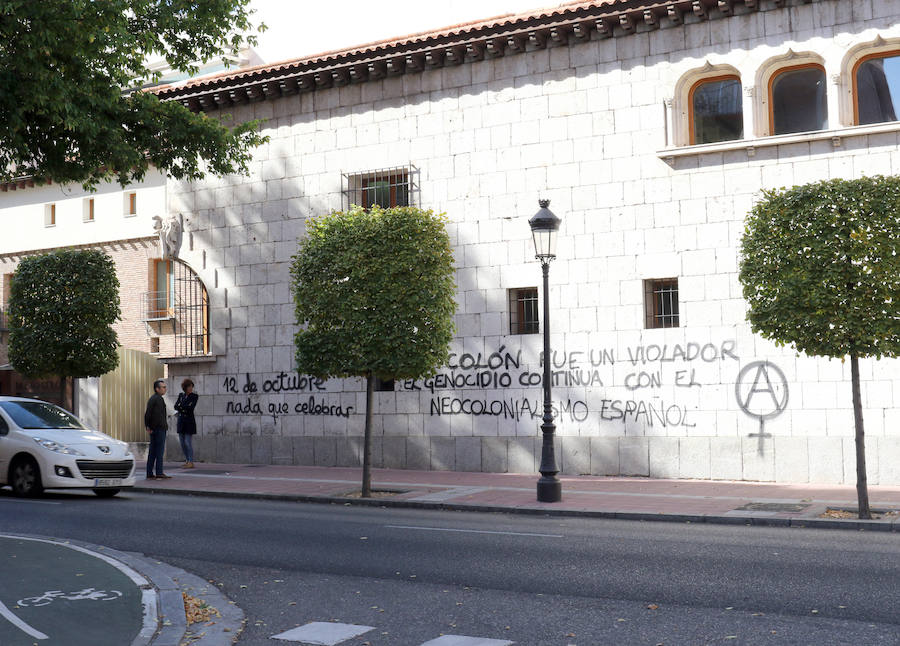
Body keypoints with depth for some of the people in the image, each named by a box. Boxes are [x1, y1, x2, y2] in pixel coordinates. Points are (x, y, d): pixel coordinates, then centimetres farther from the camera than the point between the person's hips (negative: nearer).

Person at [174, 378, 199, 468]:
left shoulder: (194, 396, -5)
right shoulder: (181, 395, 10)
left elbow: (191, 408, -16)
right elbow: (176, 406, 1)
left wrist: (181, 406, -7)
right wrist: (184, 409, -15)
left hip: (189, 421, -6)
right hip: (181, 421, 6)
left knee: (188, 442, -7)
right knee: (182, 442, 9)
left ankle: (191, 462, -3)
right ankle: (187, 460, 20)